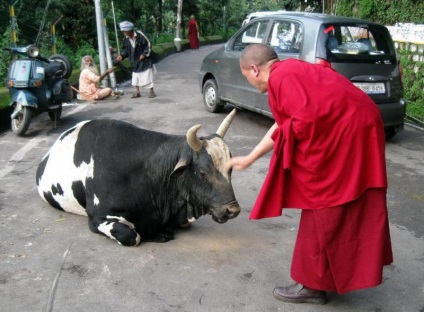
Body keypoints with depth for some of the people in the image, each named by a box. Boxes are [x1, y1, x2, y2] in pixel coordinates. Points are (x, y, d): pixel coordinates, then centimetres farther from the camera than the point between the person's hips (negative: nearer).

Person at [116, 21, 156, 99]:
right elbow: (125, 49, 7)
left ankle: (152, 91, 10)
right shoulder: (126, 39, -3)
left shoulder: (140, 35, -18)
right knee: (135, 77, 8)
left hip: (144, 60, -5)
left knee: (147, 76, -2)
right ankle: (137, 92, 19)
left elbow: (148, 45, -12)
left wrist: (144, 54, -19)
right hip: (135, 61, 5)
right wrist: (122, 56, -9)